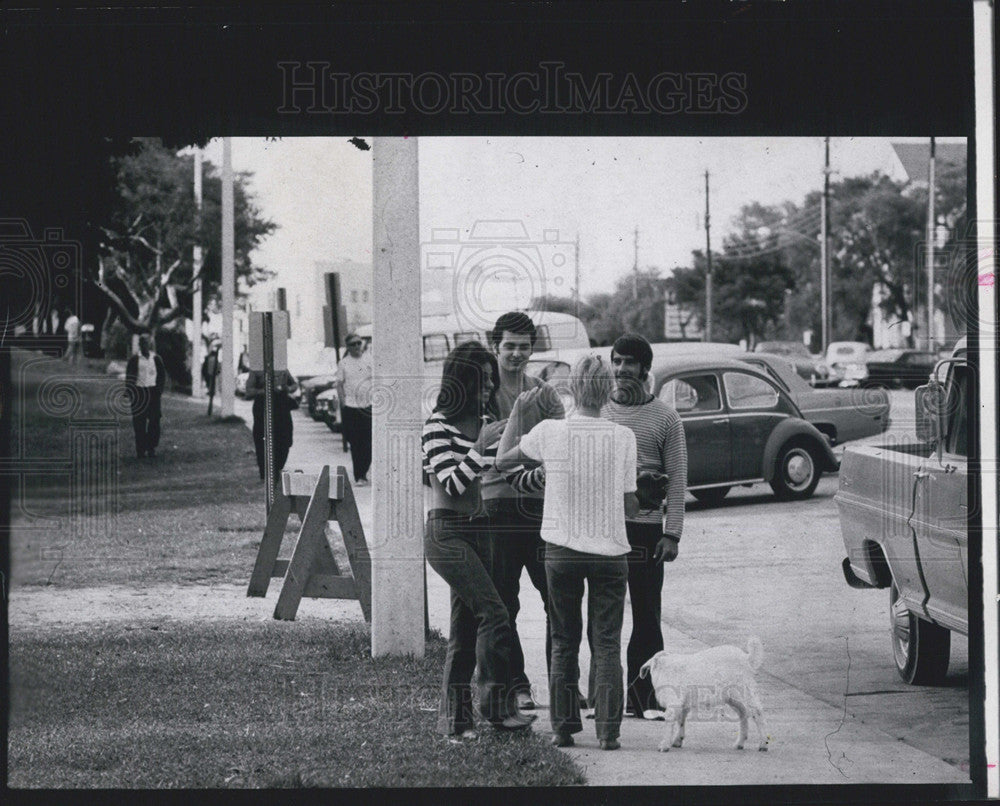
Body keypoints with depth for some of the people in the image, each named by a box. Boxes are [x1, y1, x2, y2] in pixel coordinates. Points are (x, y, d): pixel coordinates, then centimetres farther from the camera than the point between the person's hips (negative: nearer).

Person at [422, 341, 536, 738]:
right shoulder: (439, 425, -10)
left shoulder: (484, 422, 13)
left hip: (477, 531, 8)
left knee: (466, 628, 7)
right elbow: (451, 484, -16)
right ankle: (496, 704, -8)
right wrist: (480, 447, -20)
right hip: (446, 533, -8)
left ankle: (455, 717, 10)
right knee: (494, 615, -16)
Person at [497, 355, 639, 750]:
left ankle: (563, 727, 12)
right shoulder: (623, 437, -7)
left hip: (562, 551, 0)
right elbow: (629, 506, -3)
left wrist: (517, 410, 18)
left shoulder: (550, 432, -7)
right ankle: (608, 729, 3)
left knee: (564, 643, 12)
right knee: (606, 645, 6)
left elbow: (503, 461, 9)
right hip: (610, 551, 0)